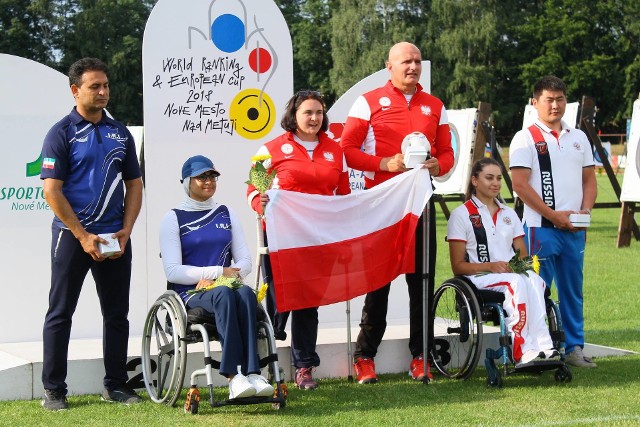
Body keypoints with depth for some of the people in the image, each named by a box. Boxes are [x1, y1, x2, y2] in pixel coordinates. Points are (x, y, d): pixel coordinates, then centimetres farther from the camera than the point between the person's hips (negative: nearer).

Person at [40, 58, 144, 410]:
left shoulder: (120, 133, 11)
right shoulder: (61, 133, -4)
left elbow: (134, 185, 14)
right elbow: (51, 190, -10)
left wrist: (125, 231, 0)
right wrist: (83, 236, -13)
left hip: (115, 238, 5)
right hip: (71, 236, -5)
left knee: (117, 314, 8)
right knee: (60, 313, 0)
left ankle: (116, 385, 18)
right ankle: (53, 390, 6)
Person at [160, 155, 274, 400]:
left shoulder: (226, 214, 19)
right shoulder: (174, 219, 7)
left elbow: (245, 261, 14)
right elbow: (172, 271, -5)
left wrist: (224, 276, -8)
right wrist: (218, 272, -13)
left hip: (225, 287, 3)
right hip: (191, 294, -3)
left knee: (245, 293, -33)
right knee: (224, 294, -37)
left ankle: (251, 373, -44)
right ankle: (233, 377, -47)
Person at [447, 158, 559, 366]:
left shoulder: (509, 214, 24)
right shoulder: (461, 214, 6)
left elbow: (523, 255, 22)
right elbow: (458, 266, -1)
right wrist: (490, 266, -17)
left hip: (514, 274, 4)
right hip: (480, 278, -4)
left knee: (533, 280, -33)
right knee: (516, 282, -37)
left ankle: (540, 348, -47)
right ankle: (525, 352, -47)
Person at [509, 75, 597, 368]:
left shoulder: (578, 138, 15)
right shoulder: (525, 139, -2)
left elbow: (589, 179, 17)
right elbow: (520, 183, -10)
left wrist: (585, 209, -2)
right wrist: (554, 215, -13)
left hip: (574, 229, 5)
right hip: (540, 228, -5)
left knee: (572, 290, 10)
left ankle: (574, 347, 18)